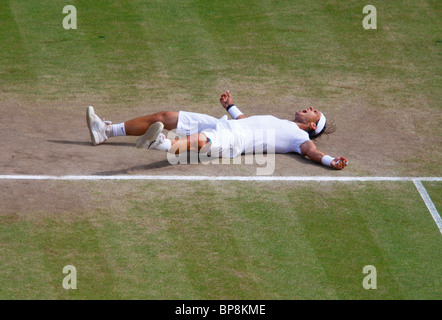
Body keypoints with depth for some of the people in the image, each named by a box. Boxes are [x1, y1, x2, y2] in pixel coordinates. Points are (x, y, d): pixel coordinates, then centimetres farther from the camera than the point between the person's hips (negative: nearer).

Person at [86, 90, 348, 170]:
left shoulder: (298, 136, 6)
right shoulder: (278, 123, 32)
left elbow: (310, 149, -14)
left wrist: (329, 161, -34)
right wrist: (231, 107, 58)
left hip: (231, 140, -9)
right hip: (220, 124, 9)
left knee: (199, 139, -43)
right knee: (165, 117, 5)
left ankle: (163, 145, -74)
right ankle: (106, 132, 7)